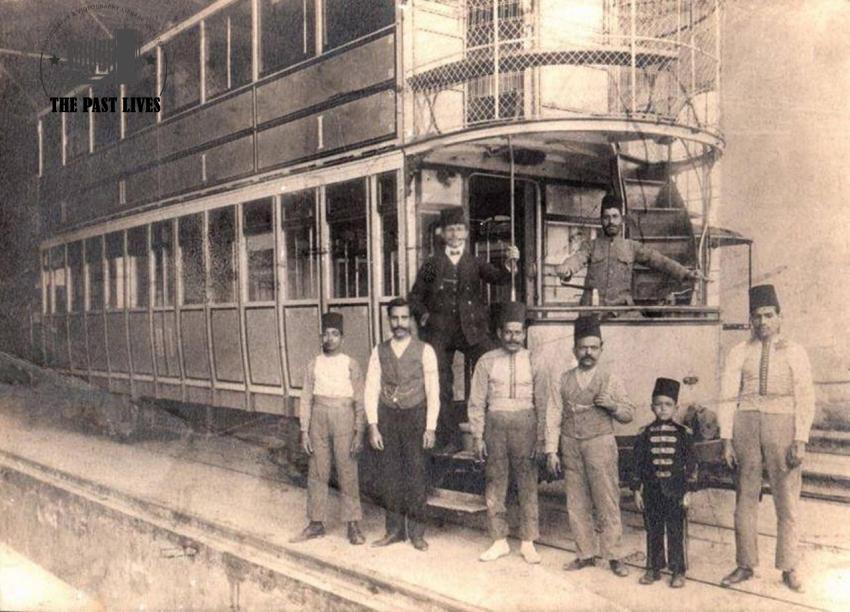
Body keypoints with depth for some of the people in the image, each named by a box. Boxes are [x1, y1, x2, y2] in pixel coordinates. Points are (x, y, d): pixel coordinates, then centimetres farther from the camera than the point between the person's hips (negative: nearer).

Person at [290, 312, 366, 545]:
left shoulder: (350, 365, 0)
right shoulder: (314, 365, 7)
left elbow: (360, 401, 0)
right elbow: (306, 399, 8)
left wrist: (359, 433, -6)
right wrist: (304, 431, 3)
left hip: (343, 417, -3)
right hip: (319, 419, 3)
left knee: (348, 473, -1)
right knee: (317, 473, 7)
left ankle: (353, 525, 9)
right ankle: (316, 523, 18)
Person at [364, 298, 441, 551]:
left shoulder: (424, 350, -2)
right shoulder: (379, 351, 5)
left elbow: (433, 391, -3)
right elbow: (371, 389, 3)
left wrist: (430, 428, -7)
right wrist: (373, 426, -4)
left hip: (415, 416, -2)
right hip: (387, 417, 2)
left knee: (416, 475, 1)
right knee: (389, 474, 7)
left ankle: (416, 532, 13)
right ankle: (395, 530, 19)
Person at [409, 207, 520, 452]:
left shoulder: (475, 262, 12)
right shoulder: (432, 264, 11)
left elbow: (499, 278, -6)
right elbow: (415, 296, 15)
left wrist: (510, 264, -26)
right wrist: (423, 314, -3)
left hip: (472, 329, -1)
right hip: (440, 332, 1)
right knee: (442, 386, 2)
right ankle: (449, 440, 12)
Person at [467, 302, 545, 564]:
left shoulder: (533, 361, 3)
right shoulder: (487, 362, 3)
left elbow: (541, 402, 4)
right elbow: (476, 402, 4)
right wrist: (477, 436, 0)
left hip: (525, 425, 0)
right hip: (495, 424, 1)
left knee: (528, 484, 4)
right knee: (495, 484, 6)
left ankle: (528, 542, 18)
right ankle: (499, 541, 20)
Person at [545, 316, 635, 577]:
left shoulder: (610, 379, 4)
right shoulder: (562, 381, 8)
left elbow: (629, 413, 8)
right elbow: (553, 417, 6)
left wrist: (613, 405, -12)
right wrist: (551, 451, 0)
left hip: (600, 444, -2)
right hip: (571, 447, 2)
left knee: (607, 501, -3)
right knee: (576, 503, 7)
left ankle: (613, 556, 7)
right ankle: (586, 553, 18)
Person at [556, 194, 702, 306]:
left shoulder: (632, 247, 16)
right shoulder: (590, 245, 14)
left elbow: (658, 260, 6)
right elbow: (577, 259, -5)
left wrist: (685, 273, -8)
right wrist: (565, 270, -29)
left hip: (621, 309, 1)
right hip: (592, 309, -1)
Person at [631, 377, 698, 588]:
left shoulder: (683, 433, 0)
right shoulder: (645, 434, 3)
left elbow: (691, 464, 1)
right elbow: (637, 464, 6)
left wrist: (688, 491, -3)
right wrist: (636, 490, 3)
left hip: (675, 491, -2)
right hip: (652, 491, 2)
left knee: (677, 532, 3)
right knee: (653, 531, 10)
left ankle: (678, 571, 14)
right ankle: (654, 569, 21)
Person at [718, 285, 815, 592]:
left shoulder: (794, 352, 2)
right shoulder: (739, 353, 5)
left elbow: (805, 399, -1)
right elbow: (728, 397, 2)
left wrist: (801, 440, -10)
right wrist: (726, 439, -4)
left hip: (782, 426, -1)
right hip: (745, 425, 1)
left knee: (786, 501, 4)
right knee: (745, 499, 8)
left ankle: (788, 568, 18)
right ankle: (745, 565, 19)